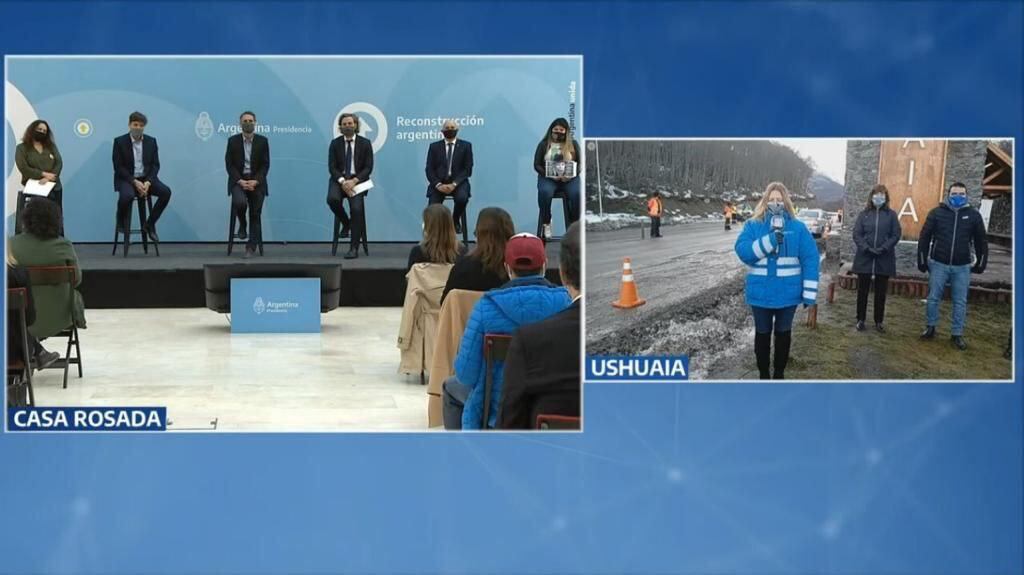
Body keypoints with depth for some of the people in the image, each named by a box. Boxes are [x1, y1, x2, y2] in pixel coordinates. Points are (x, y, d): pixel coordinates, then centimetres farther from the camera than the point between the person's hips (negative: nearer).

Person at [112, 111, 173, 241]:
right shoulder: (119, 141, -4)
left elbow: (155, 165, 3)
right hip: (126, 179, -4)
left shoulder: (151, 141, 6)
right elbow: (118, 167, -8)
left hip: (146, 179, 4)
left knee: (166, 192, -23)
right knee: (127, 195, -37)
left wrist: (148, 182, -15)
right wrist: (135, 182, -19)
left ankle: (149, 224, -8)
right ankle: (122, 221, -3)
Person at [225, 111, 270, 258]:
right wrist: (240, 181, -16)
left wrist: (255, 181, -16)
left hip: (256, 181, 1)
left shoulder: (263, 141, 2)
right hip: (238, 180, -1)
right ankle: (242, 225, 2)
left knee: (255, 214, -9)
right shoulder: (233, 141, 1)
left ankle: (251, 247, -2)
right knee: (239, 202, -29)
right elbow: (229, 164, -2)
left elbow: (265, 165, -1)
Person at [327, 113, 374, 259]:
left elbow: (368, 168, -2)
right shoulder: (335, 143, 6)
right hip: (339, 179, 2)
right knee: (332, 199, -30)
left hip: (358, 180, -2)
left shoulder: (365, 143, 3)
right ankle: (346, 223, 2)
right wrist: (342, 182, -18)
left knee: (357, 208, -26)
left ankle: (354, 248, -20)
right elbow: (332, 167, 0)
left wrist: (354, 181, -17)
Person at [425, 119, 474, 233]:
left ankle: (456, 220, -2)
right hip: (439, 183, 1)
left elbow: (468, 169, -1)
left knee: (462, 198, -33)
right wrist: (438, 185, -15)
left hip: (458, 182, -1)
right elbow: (429, 169, 4)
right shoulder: (434, 146, 10)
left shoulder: (466, 146, 6)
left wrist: (454, 184, -16)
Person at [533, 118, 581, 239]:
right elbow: (537, 165, 5)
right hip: (548, 178, 0)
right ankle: (546, 224, -20)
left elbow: (580, 164, 6)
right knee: (544, 192, -35)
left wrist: (571, 175, -13)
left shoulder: (573, 144, 11)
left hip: (569, 178, 0)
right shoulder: (544, 144, 9)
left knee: (577, 193, -32)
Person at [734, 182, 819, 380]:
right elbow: (743, 251, -16)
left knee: (783, 333, 14)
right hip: (761, 293, 0)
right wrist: (769, 240, -28)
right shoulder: (753, 226, -3)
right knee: (762, 334, 12)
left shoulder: (798, 227, -4)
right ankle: (764, 375, 26)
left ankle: (779, 374, 30)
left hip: (788, 294, 0)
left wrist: (809, 293, -11)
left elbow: (810, 259, -6)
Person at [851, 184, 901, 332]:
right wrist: (866, 248, -16)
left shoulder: (891, 215, 3)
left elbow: (896, 234, -2)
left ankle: (879, 321, 16)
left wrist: (884, 248, -16)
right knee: (862, 291, 6)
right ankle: (860, 320, 16)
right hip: (865, 258, 0)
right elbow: (856, 234, -1)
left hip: (884, 260, 0)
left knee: (881, 292, 7)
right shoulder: (864, 214, 4)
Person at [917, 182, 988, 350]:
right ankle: (930, 328, 21)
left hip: (962, 267, 1)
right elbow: (924, 237, 2)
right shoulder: (936, 213, -2)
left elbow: (981, 241, 9)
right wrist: (922, 261, 1)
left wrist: (980, 264, 9)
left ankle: (957, 334, 13)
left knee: (960, 302, 5)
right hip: (938, 264, 0)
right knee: (933, 298, 6)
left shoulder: (974, 215, 1)